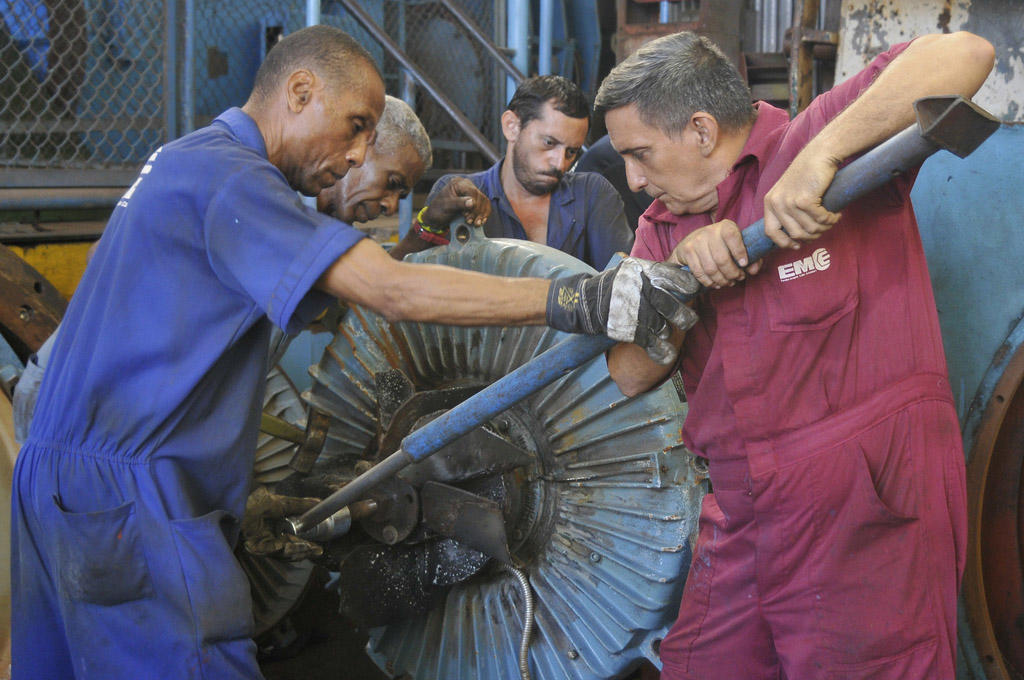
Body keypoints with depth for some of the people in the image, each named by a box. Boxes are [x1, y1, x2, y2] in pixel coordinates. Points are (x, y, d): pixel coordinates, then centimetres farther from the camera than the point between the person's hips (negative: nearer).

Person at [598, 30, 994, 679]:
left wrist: (822, 152, -28)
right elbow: (629, 375, 4)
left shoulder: (809, 143, -6)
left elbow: (962, 54, -20)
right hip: (739, 518, 7)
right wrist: (684, 272, -12)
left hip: (868, 513, -7)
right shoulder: (665, 224, 14)